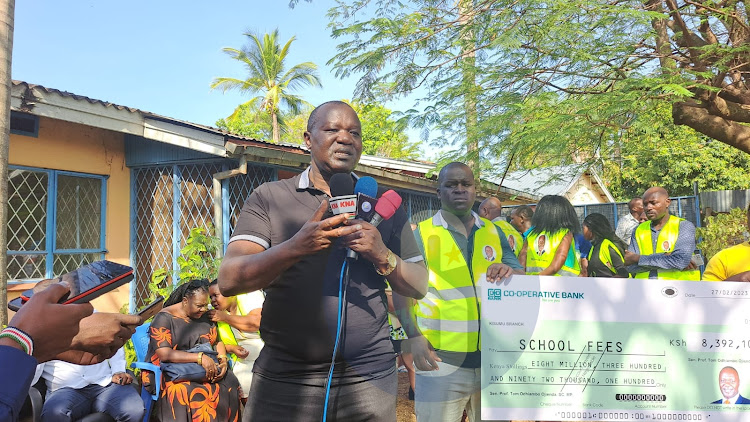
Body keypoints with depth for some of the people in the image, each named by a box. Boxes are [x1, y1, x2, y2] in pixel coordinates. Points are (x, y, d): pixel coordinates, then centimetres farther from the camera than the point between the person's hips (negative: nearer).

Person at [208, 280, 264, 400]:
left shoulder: (250, 295, -7)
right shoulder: (216, 313, 7)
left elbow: (257, 322, -24)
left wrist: (224, 317, -15)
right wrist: (231, 348, -9)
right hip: (243, 362, 4)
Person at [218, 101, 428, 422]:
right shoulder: (268, 198, -1)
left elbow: (419, 287, 7)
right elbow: (229, 281, -10)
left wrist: (382, 256, -13)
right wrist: (296, 246, -26)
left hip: (370, 378, 2)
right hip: (284, 379, -2)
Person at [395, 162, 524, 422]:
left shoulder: (494, 232, 9)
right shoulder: (420, 234, -1)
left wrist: (510, 272, -13)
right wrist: (413, 336, -15)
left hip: (493, 356, 4)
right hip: (441, 361, -3)